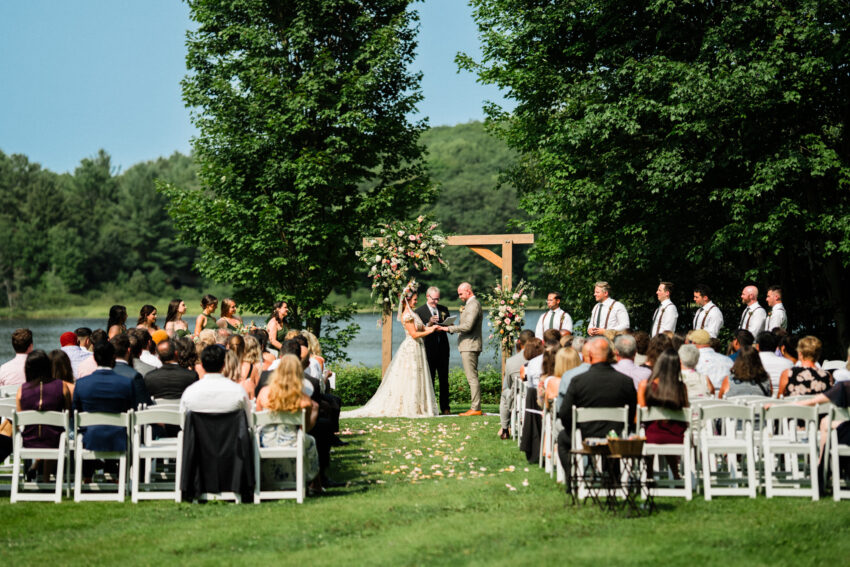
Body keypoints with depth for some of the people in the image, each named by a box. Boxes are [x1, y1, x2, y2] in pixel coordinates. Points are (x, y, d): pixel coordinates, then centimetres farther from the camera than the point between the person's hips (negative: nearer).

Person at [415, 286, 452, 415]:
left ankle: (445, 408, 9)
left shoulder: (444, 309, 13)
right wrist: (429, 324, -22)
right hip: (429, 350, -3)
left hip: (443, 349, 3)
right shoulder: (420, 312, 1)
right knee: (429, 380, -1)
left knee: (444, 380, 5)